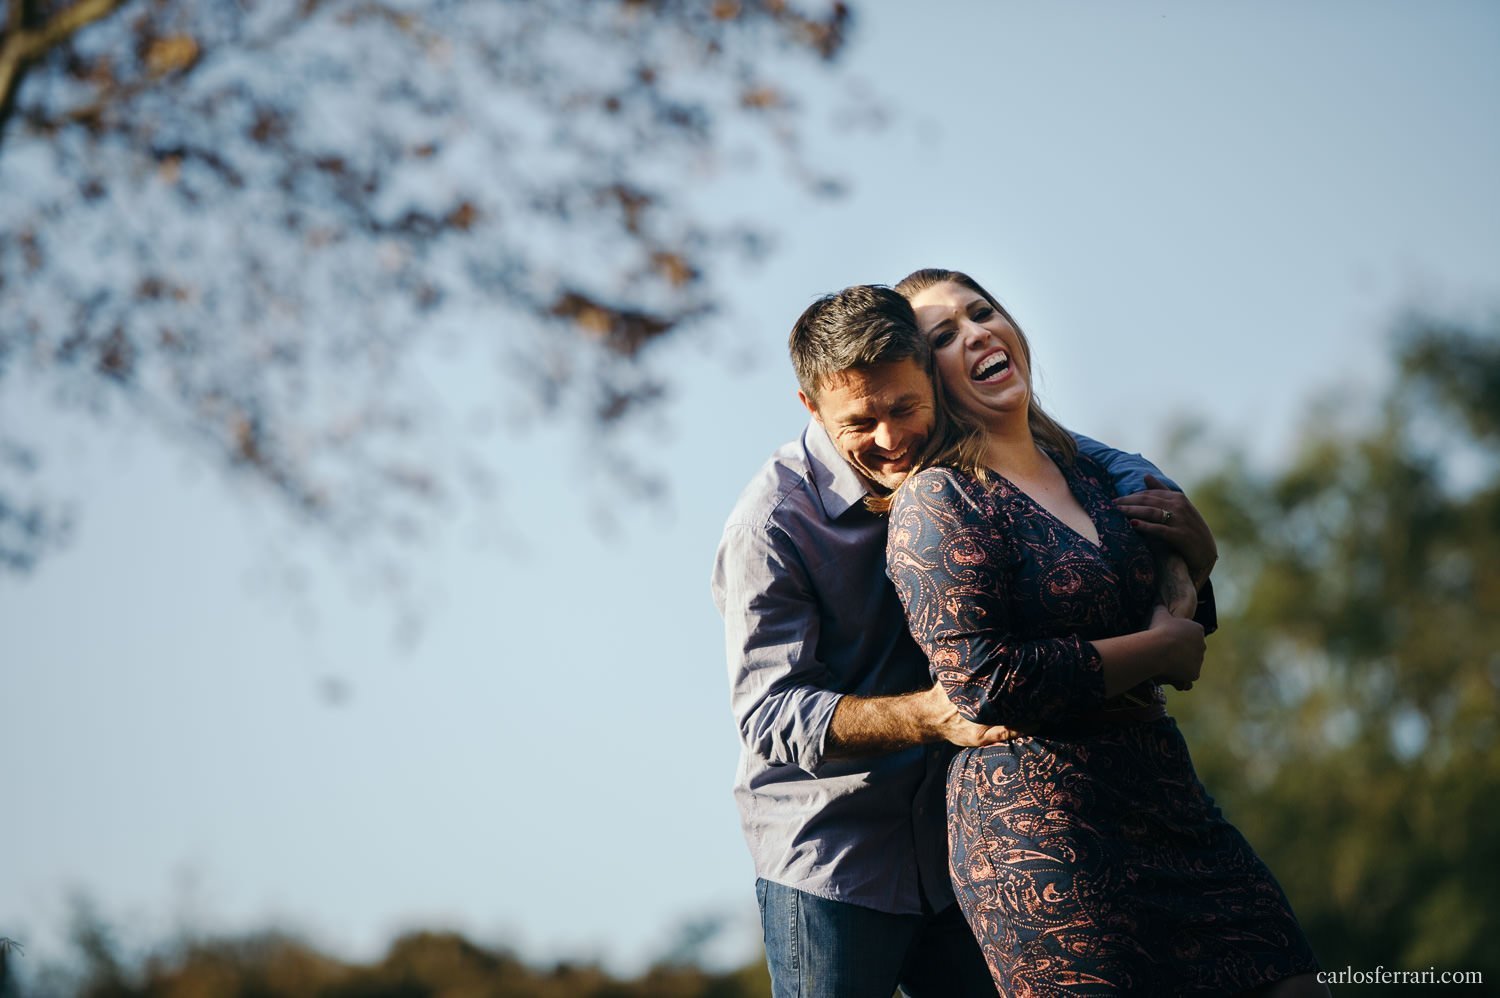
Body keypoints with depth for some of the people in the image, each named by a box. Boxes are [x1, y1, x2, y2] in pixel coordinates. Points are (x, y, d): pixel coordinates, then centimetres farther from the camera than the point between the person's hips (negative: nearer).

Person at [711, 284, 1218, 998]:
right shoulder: (772, 523, -17)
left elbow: (1079, 456, 15)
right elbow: (769, 712, -21)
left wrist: (1161, 498, -8)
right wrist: (928, 715, -35)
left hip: (956, 843, 5)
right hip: (827, 854, -5)